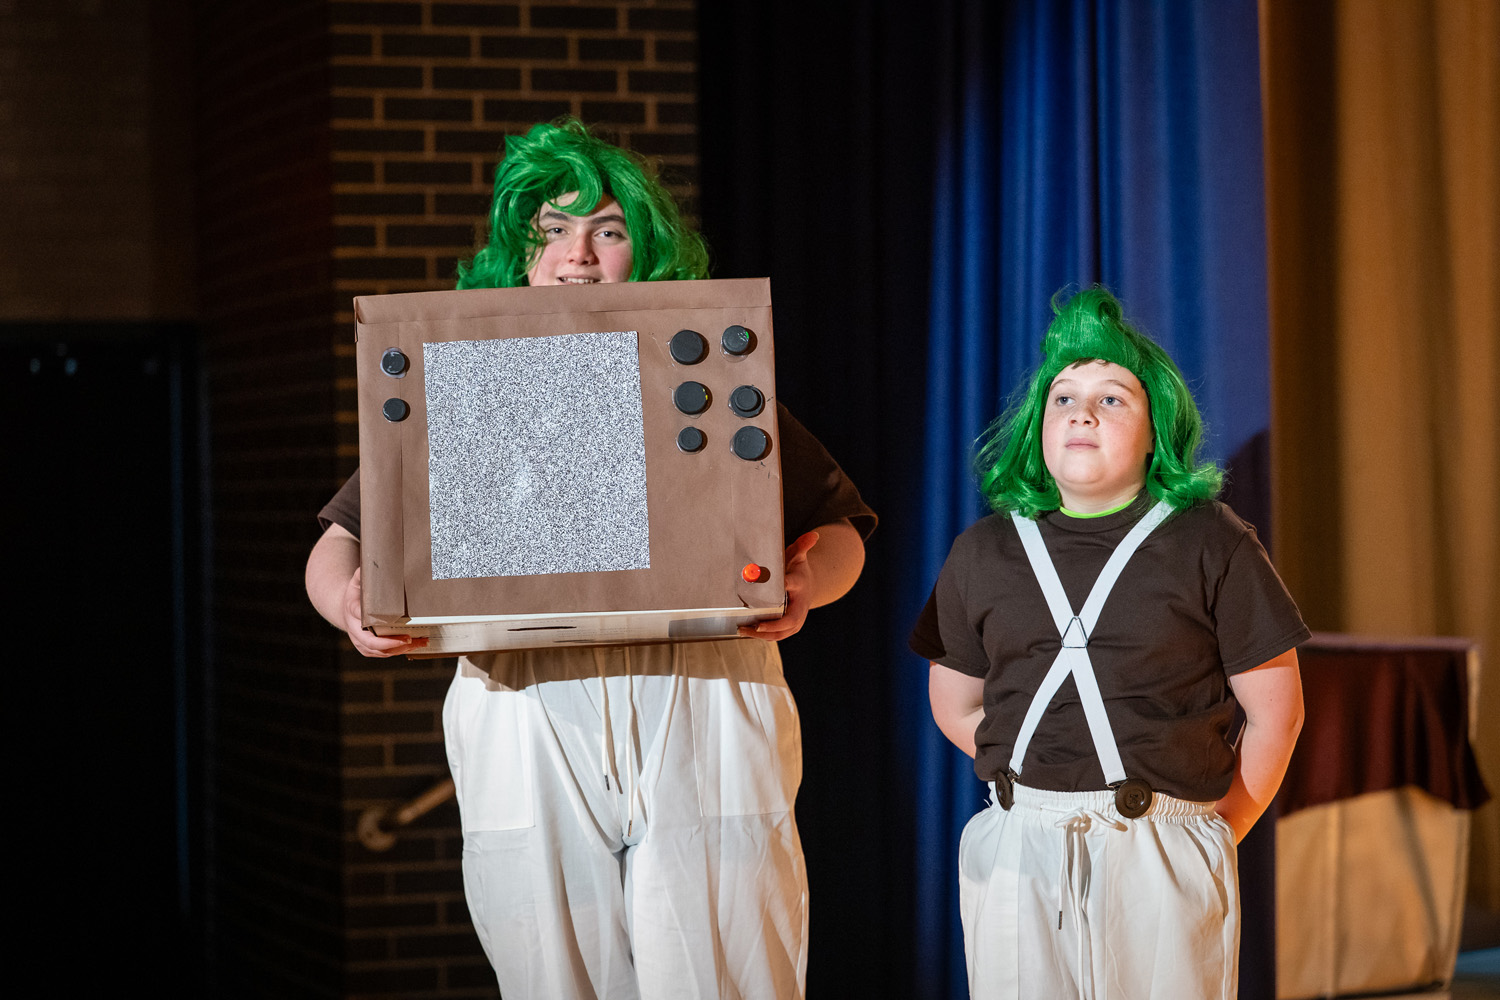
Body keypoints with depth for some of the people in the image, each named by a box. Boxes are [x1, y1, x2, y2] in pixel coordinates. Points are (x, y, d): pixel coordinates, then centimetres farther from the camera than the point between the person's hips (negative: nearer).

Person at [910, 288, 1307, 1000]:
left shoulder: (1210, 545, 1)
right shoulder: (983, 554, 10)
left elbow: (1275, 711, 2)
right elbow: (957, 709, 16)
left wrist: (1219, 830, 3)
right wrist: (1047, 780, 8)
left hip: (1160, 858, -3)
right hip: (1018, 854, 3)